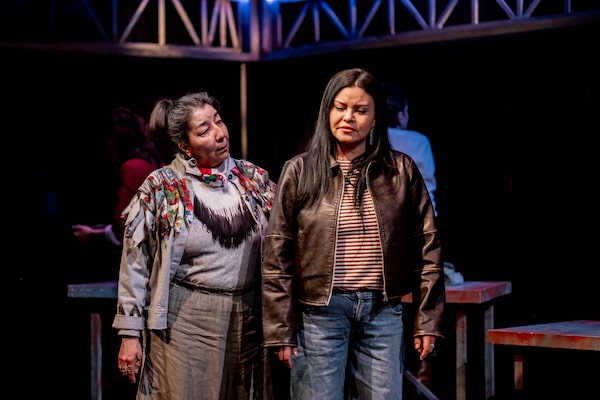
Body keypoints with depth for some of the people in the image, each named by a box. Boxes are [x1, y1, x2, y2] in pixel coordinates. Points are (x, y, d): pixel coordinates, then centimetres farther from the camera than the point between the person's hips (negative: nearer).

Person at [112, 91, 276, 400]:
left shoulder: (255, 178, 4)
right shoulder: (160, 188, -6)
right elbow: (135, 265, -4)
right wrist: (130, 334, -5)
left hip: (248, 317, 3)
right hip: (184, 318, -3)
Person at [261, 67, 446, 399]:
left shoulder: (401, 171, 3)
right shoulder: (299, 171, 0)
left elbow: (426, 247, 5)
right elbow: (277, 255, -1)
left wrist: (428, 319, 2)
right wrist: (280, 329, -5)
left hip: (383, 312, 1)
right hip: (320, 312, -1)